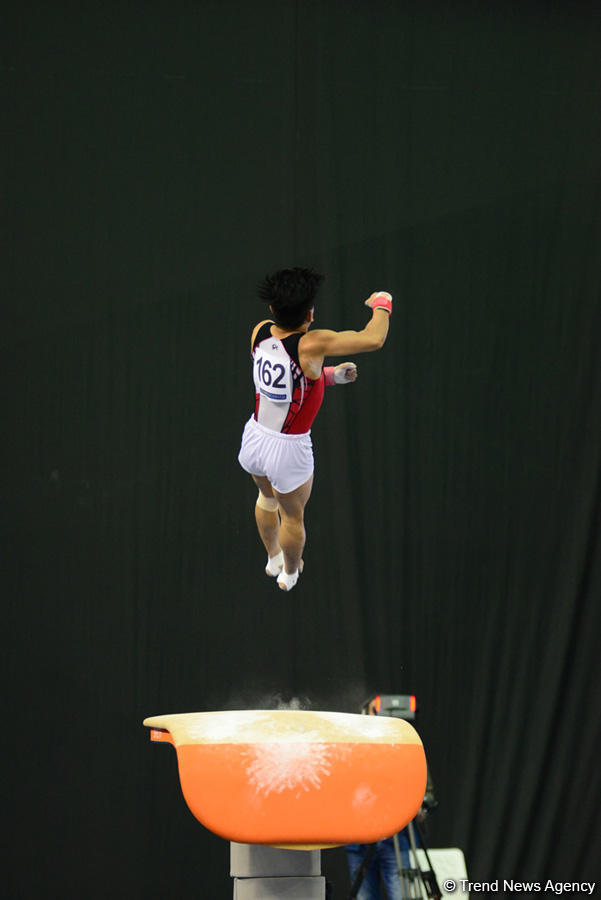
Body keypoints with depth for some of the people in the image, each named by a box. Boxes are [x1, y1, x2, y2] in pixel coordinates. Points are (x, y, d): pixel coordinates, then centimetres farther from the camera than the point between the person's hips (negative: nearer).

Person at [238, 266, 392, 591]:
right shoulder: (310, 345, -29)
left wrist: (331, 375, 8)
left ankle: (273, 559, 59)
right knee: (292, 515, 25)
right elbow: (374, 339, -27)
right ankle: (290, 573, 50)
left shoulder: (261, 332, -11)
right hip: (289, 450, -5)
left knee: (267, 496, 36)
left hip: (254, 438, 5)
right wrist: (382, 304, -8)